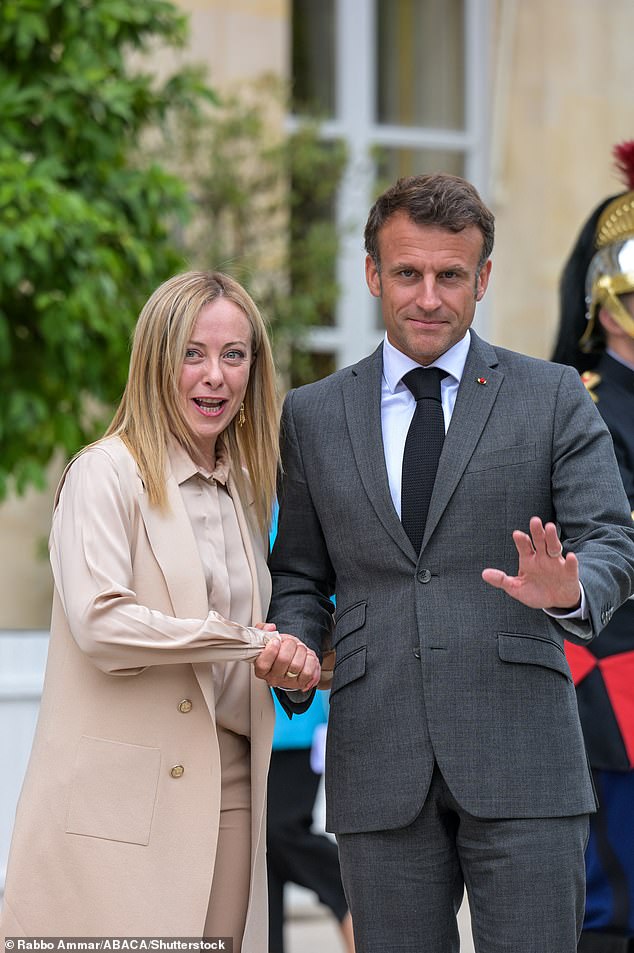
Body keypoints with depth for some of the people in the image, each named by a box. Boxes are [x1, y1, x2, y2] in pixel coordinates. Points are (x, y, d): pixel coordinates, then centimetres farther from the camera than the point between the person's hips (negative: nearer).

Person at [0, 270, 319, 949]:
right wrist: (247, 642, -12)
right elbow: (99, 623, -17)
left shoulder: (242, 488, 18)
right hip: (121, 801, -6)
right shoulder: (107, 473, -4)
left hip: (227, 798, 6)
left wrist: (286, 663, 2)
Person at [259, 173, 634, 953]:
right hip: (378, 764, 2)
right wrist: (293, 651, -5)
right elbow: (300, 574, 17)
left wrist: (570, 591, -25)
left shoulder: (553, 399, 6)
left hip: (520, 759, -2)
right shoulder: (313, 415, 13)